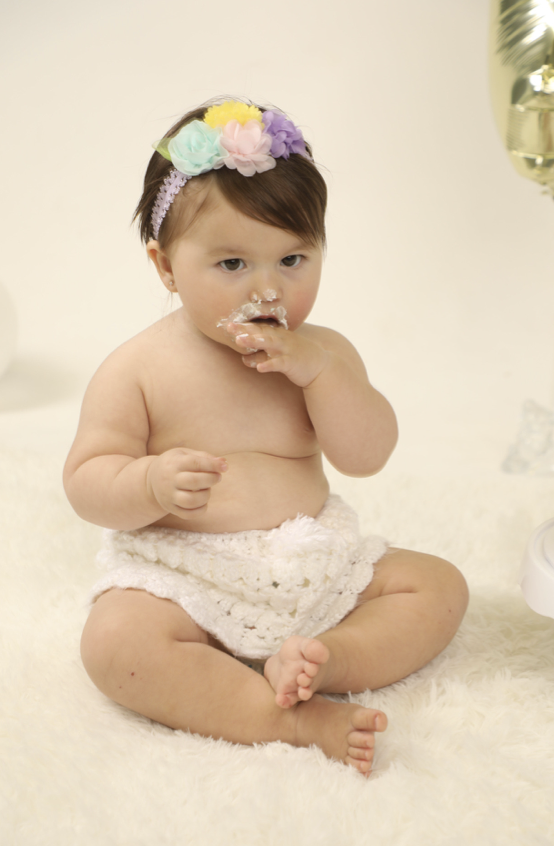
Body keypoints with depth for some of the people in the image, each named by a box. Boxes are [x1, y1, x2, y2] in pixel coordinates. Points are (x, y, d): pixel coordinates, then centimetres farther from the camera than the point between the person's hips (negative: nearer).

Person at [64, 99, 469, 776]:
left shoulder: (322, 354, 3)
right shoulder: (138, 369, -6)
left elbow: (367, 457, -5)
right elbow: (86, 480, -7)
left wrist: (319, 371, -20)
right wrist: (153, 484, -29)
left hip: (314, 568, 4)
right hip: (184, 577, -3)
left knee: (439, 584, -5)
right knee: (115, 642, -32)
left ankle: (325, 659, -25)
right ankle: (298, 719, -32)